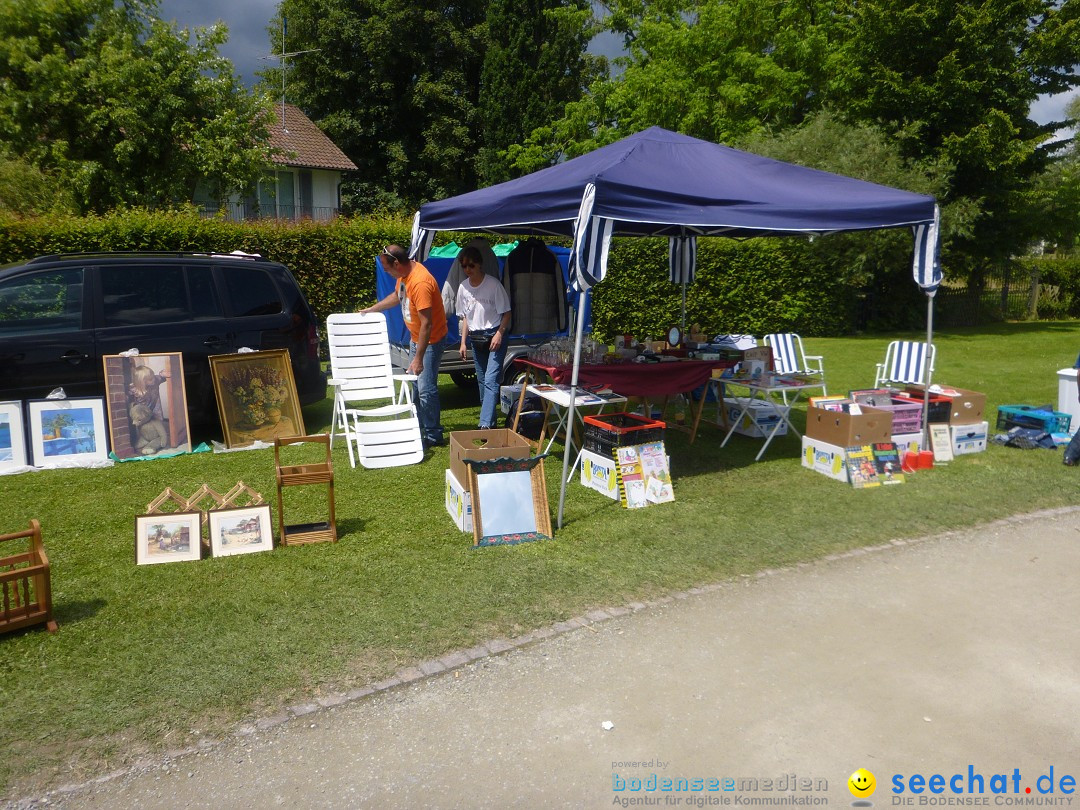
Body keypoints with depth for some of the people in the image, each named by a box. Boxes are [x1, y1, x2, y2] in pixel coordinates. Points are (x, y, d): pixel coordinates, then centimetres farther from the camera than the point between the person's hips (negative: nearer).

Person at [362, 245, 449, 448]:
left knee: (426, 388, -8)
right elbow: (397, 295, 24)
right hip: (416, 338, 10)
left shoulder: (420, 283, -30)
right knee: (414, 385, 16)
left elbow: (426, 323, -31)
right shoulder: (404, 274, 0)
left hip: (431, 340, -10)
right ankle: (419, 429, 28)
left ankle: (433, 435, 3)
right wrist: (371, 309, 23)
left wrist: (419, 357, -30)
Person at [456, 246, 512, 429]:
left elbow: (506, 313, -7)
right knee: (482, 381, 12)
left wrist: (499, 334, -19)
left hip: (495, 336, -6)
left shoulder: (493, 284, -12)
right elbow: (465, 317, 14)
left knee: (491, 380, -15)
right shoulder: (463, 287, 5)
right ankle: (490, 420, 24)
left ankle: (485, 424, -21)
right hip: (476, 338, 6)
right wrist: (463, 342, 10)